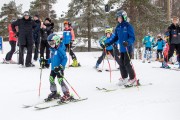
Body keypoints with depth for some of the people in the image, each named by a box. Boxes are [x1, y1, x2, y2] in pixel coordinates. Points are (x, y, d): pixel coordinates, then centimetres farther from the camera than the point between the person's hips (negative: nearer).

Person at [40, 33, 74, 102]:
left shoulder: (60, 49, -17)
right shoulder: (52, 49, 10)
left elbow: (65, 59, -20)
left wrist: (60, 67, -28)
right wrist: (46, 61, 13)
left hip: (59, 69, -9)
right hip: (53, 68, 9)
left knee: (60, 81, -10)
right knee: (51, 79, 12)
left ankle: (67, 94, -1)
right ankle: (54, 93, 28)